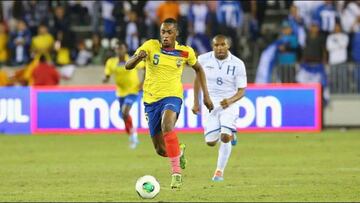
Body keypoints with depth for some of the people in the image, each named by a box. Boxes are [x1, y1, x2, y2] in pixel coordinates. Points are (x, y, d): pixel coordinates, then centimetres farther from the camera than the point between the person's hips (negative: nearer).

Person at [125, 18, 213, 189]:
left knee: (167, 125, -37)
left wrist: (206, 95, 13)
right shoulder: (150, 46, -8)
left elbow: (198, 69, 17)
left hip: (172, 97, -2)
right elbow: (128, 66, -18)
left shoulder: (185, 52, -3)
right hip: (151, 100, 2)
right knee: (161, 150, 7)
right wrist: (138, 57, -41)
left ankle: (176, 172, -29)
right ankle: (179, 151, 45)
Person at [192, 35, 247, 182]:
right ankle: (230, 135, 34)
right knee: (211, 142, -2)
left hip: (229, 103, -2)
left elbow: (241, 91, -7)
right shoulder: (204, 59, -6)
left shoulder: (237, 64, -10)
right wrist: (196, 102, 10)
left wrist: (230, 100, -27)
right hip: (210, 103, 2)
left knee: (225, 137, -21)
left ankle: (220, 171, -2)